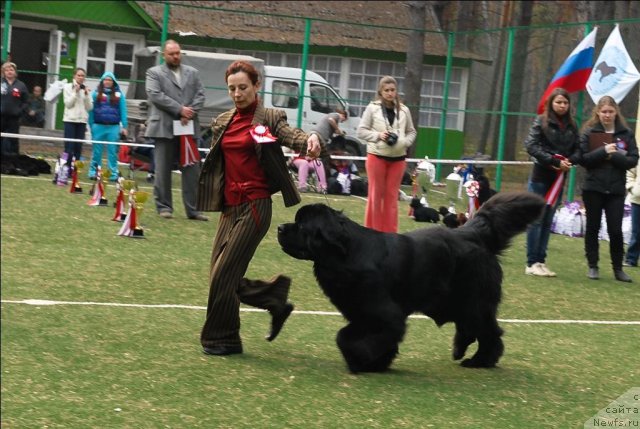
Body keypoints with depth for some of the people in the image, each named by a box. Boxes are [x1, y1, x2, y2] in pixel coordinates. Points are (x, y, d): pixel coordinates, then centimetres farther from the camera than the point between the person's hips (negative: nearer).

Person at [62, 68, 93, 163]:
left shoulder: (86, 89, 9)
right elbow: (68, 104, -6)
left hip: (82, 121, 3)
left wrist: (86, 94, -7)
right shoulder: (68, 87, 3)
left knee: (78, 147, 2)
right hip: (70, 119, -3)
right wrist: (75, 92, -12)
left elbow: (89, 107, 4)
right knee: (69, 146, -7)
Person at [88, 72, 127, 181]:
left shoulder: (119, 94, 4)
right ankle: (93, 172, 11)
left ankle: (113, 174, 5)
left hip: (113, 127, 0)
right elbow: (91, 110, 3)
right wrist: (91, 125, -2)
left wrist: (124, 127, -2)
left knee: (113, 151, 2)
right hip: (98, 126, 0)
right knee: (97, 151, 5)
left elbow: (123, 110, 2)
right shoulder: (96, 93, 3)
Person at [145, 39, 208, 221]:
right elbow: (155, 95, -9)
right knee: (163, 170, 1)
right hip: (164, 128, -3)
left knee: (192, 169, 1)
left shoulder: (192, 73, 16)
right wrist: (180, 109, -14)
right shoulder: (154, 73, 4)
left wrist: (190, 113, -9)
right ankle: (164, 207, 9)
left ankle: (192, 209, 5)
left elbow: (200, 95, 9)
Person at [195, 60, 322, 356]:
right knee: (222, 278, 7)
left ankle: (223, 339, 8)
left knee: (223, 276, -7)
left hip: (255, 206, -7)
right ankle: (276, 298, 26)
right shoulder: (223, 122, 13)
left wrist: (311, 139, -45)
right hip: (230, 207, 7)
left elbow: (292, 136, -23)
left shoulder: (269, 118, -4)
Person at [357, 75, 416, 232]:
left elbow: (411, 131, 12)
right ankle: (373, 230, 11)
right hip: (377, 156, -2)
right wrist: (378, 135, -16)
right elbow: (361, 131, -1)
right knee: (376, 194, 4)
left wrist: (404, 142, -8)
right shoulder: (372, 108, -2)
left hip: (398, 158, 2)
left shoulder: (404, 110, 4)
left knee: (392, 195, 6)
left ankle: (390, 232, 10)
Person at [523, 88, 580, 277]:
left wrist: (570, 160, -12)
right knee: (536, 219, -3)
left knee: (547, 222, 7)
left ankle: (541, 261, 11)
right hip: (540, 176, -4)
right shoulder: (541, 121, -3)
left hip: (559, 178, 4)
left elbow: (577, 150, 10)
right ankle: (532, 263, -1)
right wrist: (554, 161, -16)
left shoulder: (572, 126, 8)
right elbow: (531, 146, -11)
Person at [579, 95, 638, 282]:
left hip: (616, 190, 0)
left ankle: (618, 268, 12)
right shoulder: (589, 132, 0)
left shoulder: (626, 134, 3)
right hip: (593, 188, 0)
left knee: (616, 230, 0)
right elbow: (583, 159, -7)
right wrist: (603, 151, -17)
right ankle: (592, 266, 16)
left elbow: (633, 160, -3)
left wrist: (613, 156, -15)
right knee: (593, 228, 7)